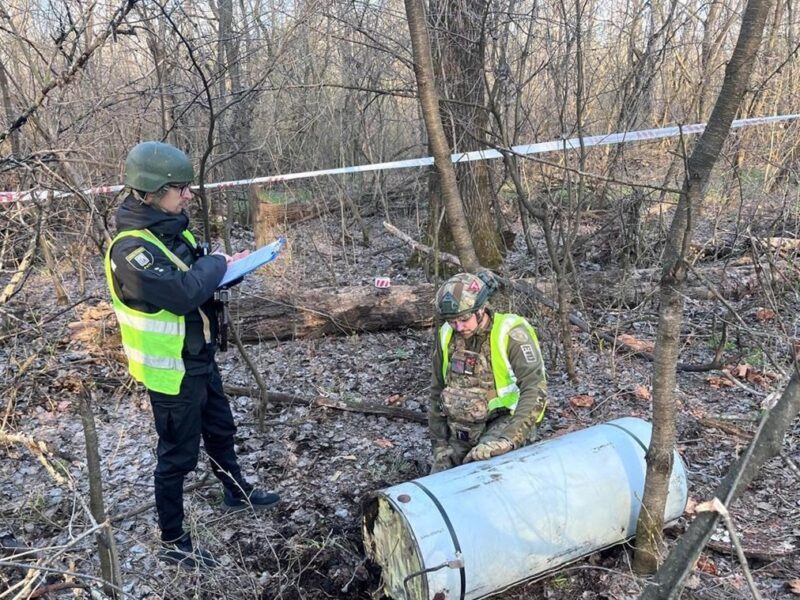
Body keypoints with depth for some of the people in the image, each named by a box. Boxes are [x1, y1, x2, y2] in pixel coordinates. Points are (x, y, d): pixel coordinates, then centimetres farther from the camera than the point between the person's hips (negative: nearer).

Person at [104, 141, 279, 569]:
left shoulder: (172, 230, 2)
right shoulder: (131, 249, -27)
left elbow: (198, 280, 11)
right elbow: (183, 293, -37)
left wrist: (226, 267, -8)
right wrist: (216, 263, -20)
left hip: (199, 359, 9)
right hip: (171, 371, -9)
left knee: (220, 430, 26)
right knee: (178, 456, 6)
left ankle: (237, 493, 49)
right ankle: (172, 543, 25)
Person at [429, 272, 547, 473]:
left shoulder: (511, 334, -17)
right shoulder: (447, 336, 0)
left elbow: (535, 392, -24)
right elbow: (437, 392, 10)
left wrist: (508, 440, -34)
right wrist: (440, 445, 6)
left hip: (504, 422, -5)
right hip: (462, 432, 6)